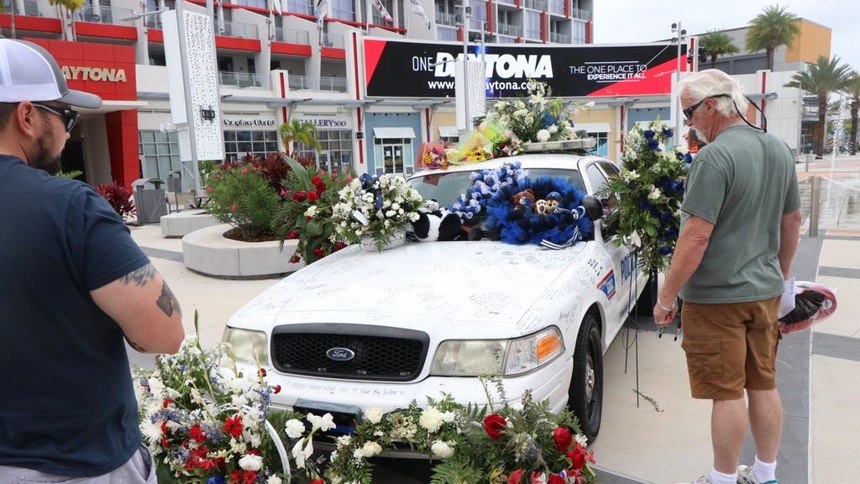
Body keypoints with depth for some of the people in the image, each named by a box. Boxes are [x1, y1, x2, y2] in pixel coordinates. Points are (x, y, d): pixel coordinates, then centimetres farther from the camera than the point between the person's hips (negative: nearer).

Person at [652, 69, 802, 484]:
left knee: (727, 392, 3)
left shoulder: (715, 157, -21)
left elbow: (697, 235, -24)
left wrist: (666, 296, -16)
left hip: (717, 296, -8)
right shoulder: (779, 150, 6)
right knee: (763, 385, 17)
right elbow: (792, 221, 14)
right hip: (765, 291, 8)